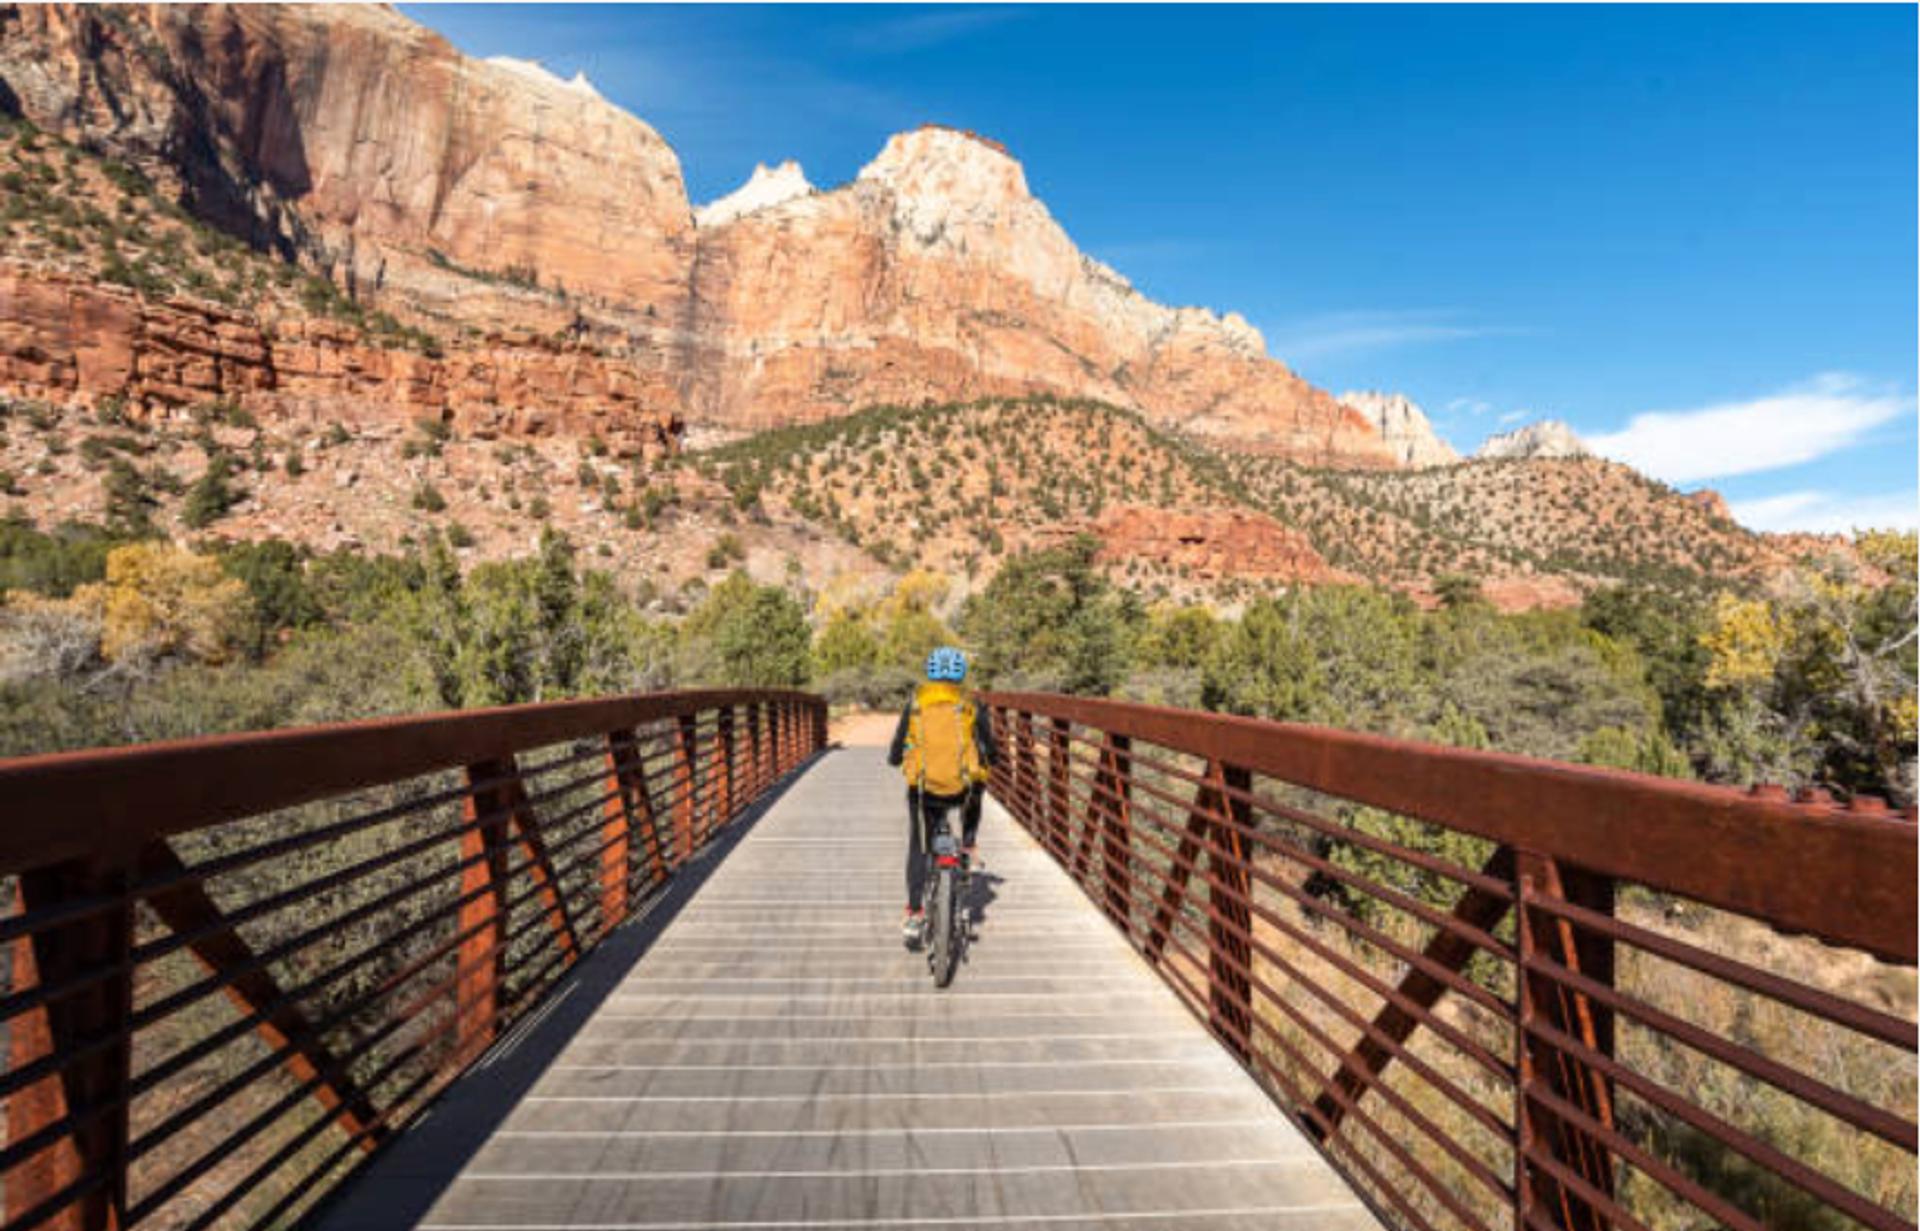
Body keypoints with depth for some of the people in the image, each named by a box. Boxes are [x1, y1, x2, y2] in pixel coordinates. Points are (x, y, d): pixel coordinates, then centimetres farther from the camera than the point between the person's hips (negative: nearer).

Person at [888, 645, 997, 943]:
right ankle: (968, 847, 31)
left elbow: (894, 757, 6)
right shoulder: (971, 708, 2)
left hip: (924, 791, 0)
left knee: (918, 849, 20)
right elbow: (991, 755, 8)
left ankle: (914, 914, 16)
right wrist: (981, 761, 31)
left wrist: (895, 757, 29)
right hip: (963, 791, 0)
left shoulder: (914, 706, 3)